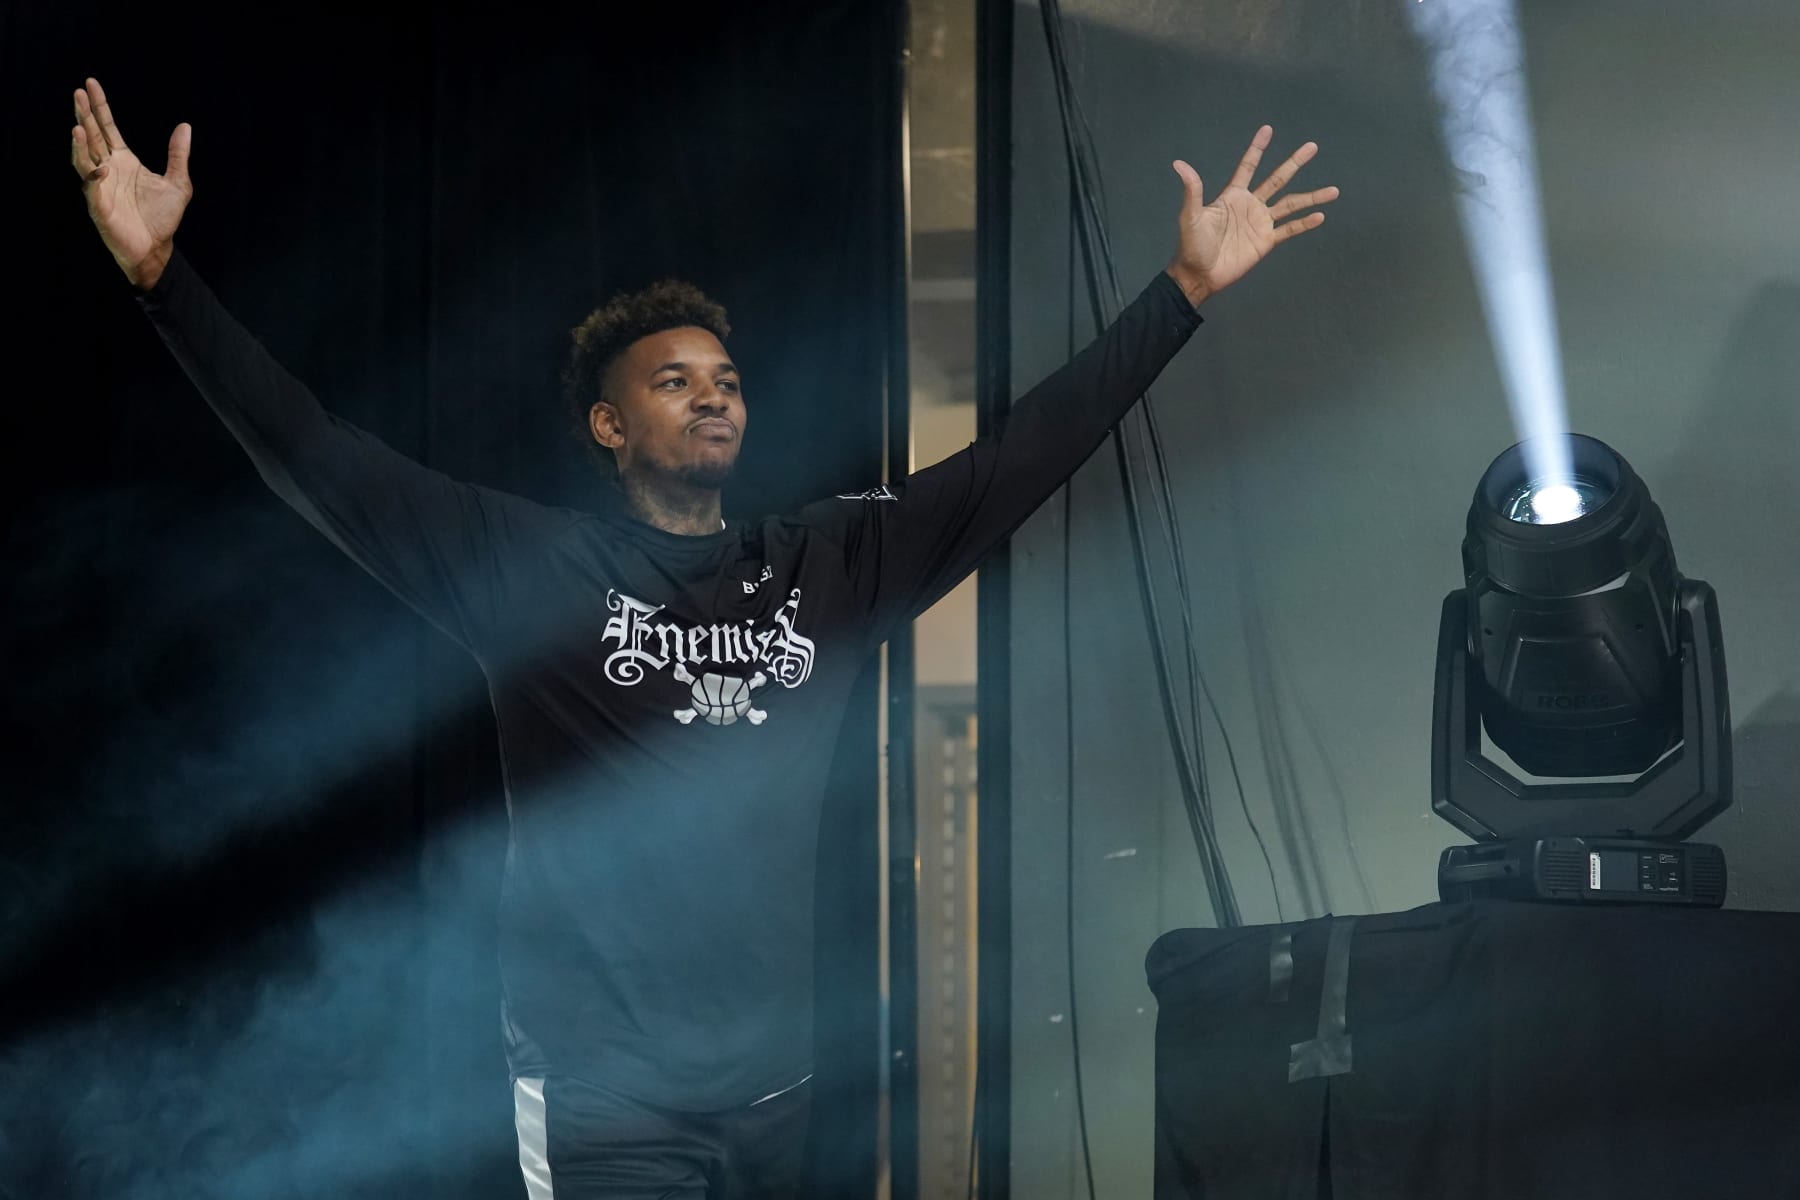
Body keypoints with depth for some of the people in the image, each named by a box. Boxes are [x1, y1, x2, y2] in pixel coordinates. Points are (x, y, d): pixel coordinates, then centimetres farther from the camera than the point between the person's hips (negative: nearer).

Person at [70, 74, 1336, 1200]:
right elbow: (322, 460, -10)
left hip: (775, 1069, 5)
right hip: (604, 1084, -4)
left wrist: (1187, 287, 7)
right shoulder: (532, 567, -2)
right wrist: (163, 274, -20)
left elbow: (1025, 453, 10)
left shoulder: (831, 563, 9)